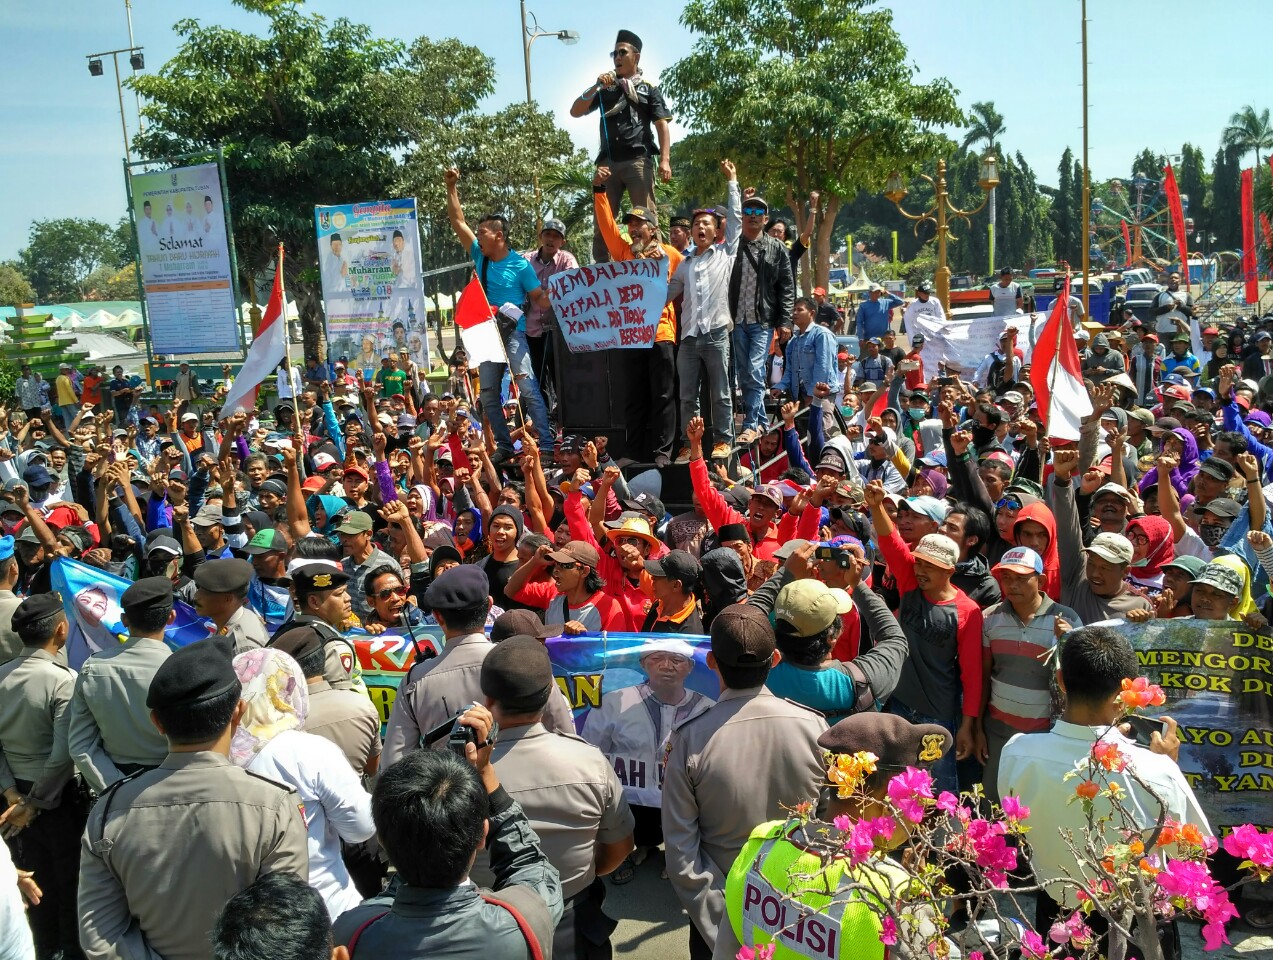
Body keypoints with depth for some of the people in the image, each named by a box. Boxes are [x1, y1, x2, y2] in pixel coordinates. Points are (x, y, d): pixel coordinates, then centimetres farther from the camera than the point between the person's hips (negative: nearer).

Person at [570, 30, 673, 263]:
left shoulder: (648, 88, 14)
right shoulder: (605, 90, 22)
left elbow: (662, 124, 4)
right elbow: (575, 112, 15)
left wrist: (665, 160, -11)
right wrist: (595, 87, 2)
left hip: (638, 159, -3)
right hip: (608, 161, 3)